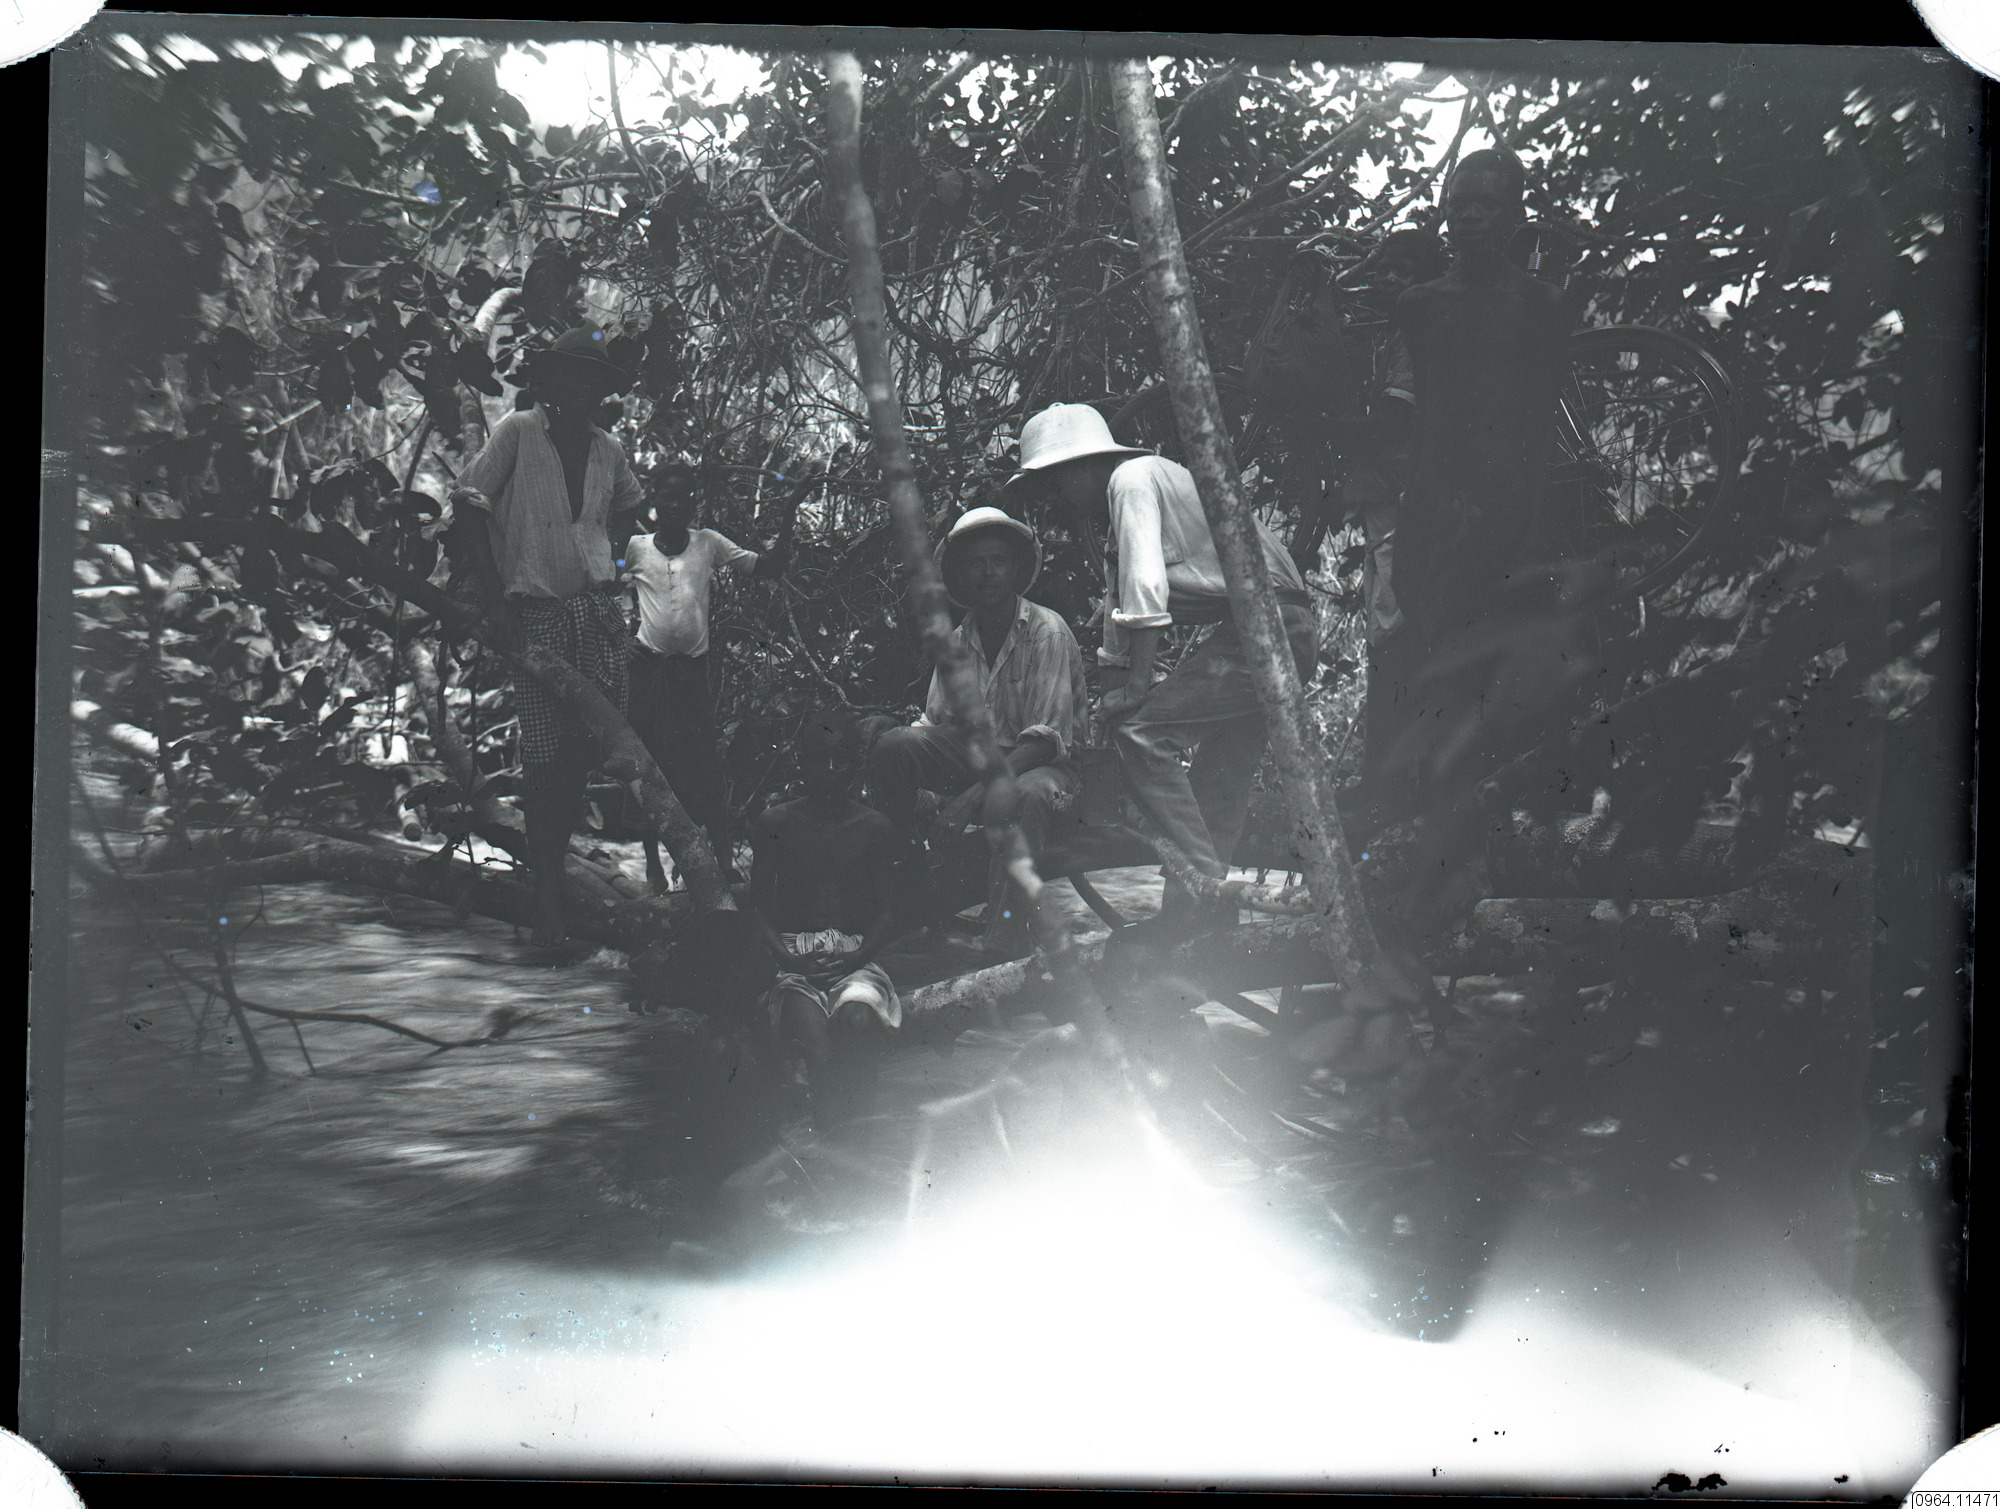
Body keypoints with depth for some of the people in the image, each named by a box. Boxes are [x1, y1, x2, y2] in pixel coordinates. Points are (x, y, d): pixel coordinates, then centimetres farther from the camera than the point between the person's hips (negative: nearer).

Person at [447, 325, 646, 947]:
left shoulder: (607, 450, 15)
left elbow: (626, 508, 36)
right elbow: (466, 514, -2)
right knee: (544, 759, -6)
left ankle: (556, 866, 17)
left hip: (599, 610, 4)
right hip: (535, 613, -4)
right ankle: (545, 896, 2)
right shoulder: (516, 433, 1)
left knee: (588, 750, -2)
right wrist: (496, 603, -9)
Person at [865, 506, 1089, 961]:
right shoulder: (956, 642, 8)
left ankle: (1005, 949, -42)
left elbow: (1046, 739, -18)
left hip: (1045, 762, -5)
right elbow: (935, 723, 8)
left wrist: (974, 794, -28)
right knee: (893, 746, -21)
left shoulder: (1047, 630, -11)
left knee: (1029, 794, -41)